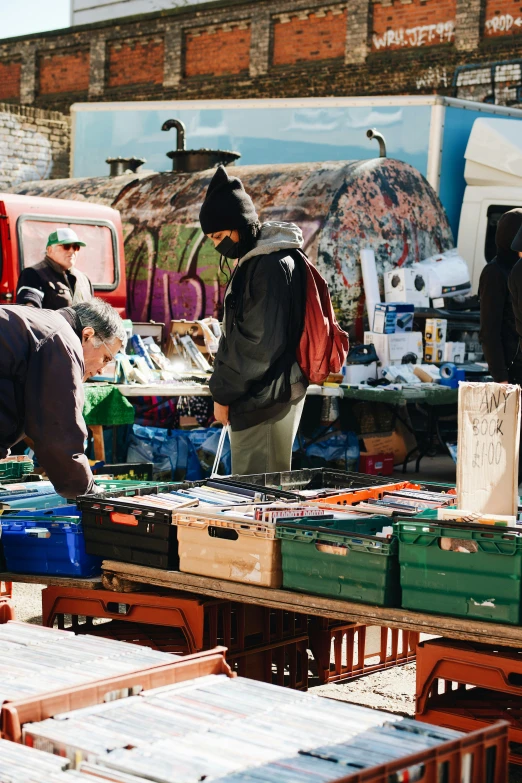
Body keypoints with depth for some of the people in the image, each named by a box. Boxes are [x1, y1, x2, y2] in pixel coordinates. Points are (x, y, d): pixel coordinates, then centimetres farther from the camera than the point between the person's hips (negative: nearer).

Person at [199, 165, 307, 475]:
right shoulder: (253, 259, 12)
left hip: (264, 397, -10)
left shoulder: (271, 266, -18)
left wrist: (223, 391, -11)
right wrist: (224, 386, 13)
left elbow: (259, 343, -20)